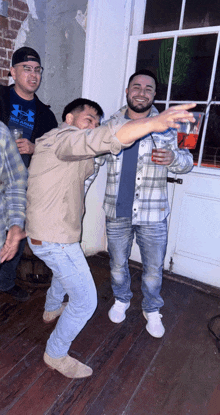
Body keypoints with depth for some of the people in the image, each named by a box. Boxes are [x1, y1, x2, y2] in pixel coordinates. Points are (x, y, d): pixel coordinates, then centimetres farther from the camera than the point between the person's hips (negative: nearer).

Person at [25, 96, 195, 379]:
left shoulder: (55, 144, 17)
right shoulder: (62, 138, -19)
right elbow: (100, 139, -40)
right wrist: (153, 123, -49)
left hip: (43, 234, 11)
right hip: (56, 239, -11)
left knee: (65, 269, 38)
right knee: (85, 301, 1)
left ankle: (52, 309, 63)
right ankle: (56, 355, 23)